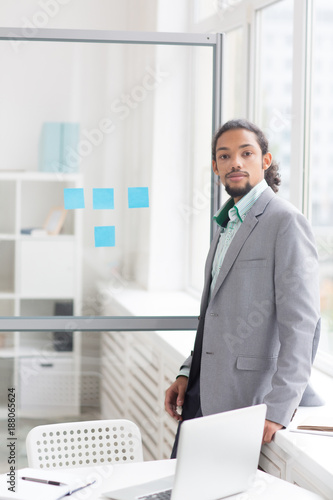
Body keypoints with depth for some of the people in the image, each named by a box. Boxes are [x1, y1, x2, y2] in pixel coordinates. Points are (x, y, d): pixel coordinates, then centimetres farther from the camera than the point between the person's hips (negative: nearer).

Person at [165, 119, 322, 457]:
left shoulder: (286, 222, -11)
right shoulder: (227, 225, 18)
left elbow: (301, 324, -18)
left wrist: (277, 411, -23)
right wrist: (187, 373, 11)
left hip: (246, 401, -8)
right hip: (205, 395, 8)